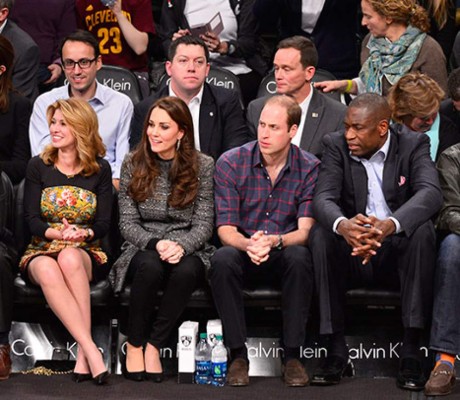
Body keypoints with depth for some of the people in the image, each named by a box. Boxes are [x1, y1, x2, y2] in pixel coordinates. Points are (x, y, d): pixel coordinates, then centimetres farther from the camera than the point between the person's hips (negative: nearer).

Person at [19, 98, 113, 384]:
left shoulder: (100, 169, 7)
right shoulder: (38, 167, 8)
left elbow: (103, 223, 1)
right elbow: (33, 220, 0)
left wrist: (82, 233, -21)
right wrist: (59, 233, -21)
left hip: (86, 252, 0)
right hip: (41, 251, 0)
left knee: (69, 258, -39)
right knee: (47, 271, -38)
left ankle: (84, 356, -42)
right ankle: (91, 351, -44)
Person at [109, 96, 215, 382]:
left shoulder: (203, 165, 2)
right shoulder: (133, 164, 4)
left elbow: (204, 225, -1)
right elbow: (128, 223, 1)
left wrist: (180, 246, -22)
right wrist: (155, 244, -19)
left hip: (187, 251, 0)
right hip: (143, 249, 0)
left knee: (186, 271, -36)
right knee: (150, 265, -36)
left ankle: (153, 346, -22)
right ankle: (134, 345, -20)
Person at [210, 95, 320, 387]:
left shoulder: (310, 168, -5)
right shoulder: (230, 163, -5)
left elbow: (305, 231, -11)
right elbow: (226, 230, -8)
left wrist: (274, 241, -34)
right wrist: (248, 245, -33)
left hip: (283, 255, 0)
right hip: (243, 252, 0)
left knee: (300, 257, -34)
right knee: (223, 259, -33)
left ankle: (293, 355, -25)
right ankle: (238, 354, -24)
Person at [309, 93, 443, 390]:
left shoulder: (414, 145, -3)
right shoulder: (337, 146, 1)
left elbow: (431, 193, -22)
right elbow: (324, 198, -14)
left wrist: (389, 225, -42)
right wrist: (342, 225, -41)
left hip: (398, 254, -1)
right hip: (351, 255, 1)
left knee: (423, 230, -31)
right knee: (321, 233, -27)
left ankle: (411, 351, -29)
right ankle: (336, 349, -25)